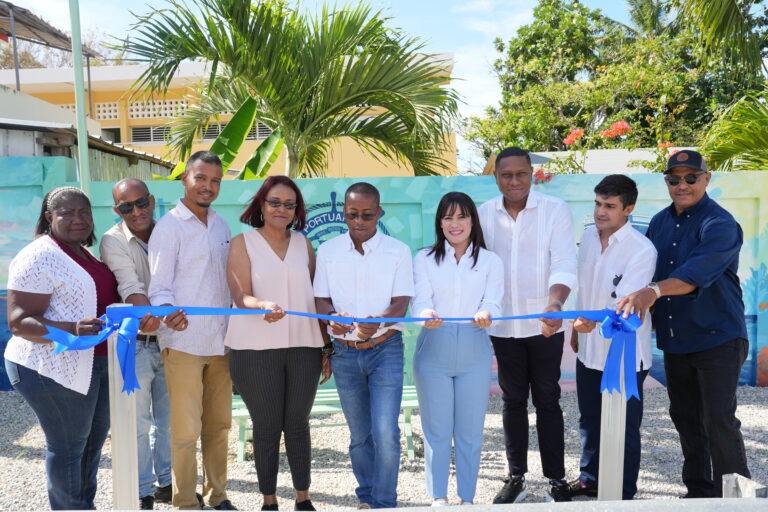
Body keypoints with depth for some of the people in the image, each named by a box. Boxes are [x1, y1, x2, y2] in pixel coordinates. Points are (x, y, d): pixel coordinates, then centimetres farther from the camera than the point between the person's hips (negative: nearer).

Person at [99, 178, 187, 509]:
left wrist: (178, 313, -14)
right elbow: (130, 289, -24)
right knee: (139, 423, 7)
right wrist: (150, 316, -42)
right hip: (134, 345, -4)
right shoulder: (113, 241, -11)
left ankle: (166, 483, 33)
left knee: (168, 419, 15)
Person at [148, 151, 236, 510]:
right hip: (183, 342, -5)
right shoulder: (169, 226, -5)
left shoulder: (221, 226, 12)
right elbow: (159, 288, -8)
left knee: (219, 424, 13)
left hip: (221, 341, 6)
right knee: (186, 430, 0)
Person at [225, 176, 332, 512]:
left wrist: (326, 348, 9)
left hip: (303, 346, 3)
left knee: (298, 424, 10)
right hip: (256, 349, -2)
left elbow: (315, 297, 11)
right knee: (266, 427, 6)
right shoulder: (242, 243, 1)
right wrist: (264, 306, -31)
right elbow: (241, 296, -9)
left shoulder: (304, 244, 10)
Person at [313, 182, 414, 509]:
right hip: (344, 352, 2)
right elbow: (320, 299, 2)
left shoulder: (398, 251, -3)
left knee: (386, 432, -10)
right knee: (359, 434, 13)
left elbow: (401, 303, -9)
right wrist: (333, 317, -21)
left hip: (386, 349, -2)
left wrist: (378, 321, -30)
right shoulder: (327, 251, 3)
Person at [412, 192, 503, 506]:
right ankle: (438, 497, 23)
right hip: (433, 350, 0)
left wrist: (485, 315, -27)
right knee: (437, 430, 7)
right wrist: (427, 315, -29)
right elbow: (420, 301, -6)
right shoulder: (424, 259, 4)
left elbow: (493, 304, -4)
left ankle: (467, 497, 26)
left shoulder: (491, 261, 6)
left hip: (474, 353, 1)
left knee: (470, 431, 9)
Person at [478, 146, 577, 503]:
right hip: (503, 325, 3)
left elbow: (564, 264, -18)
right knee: (513, 401, 13)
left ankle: (556, 479, 23)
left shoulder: (555, 210, -9)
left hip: (544, 324, -2)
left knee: (547, 401, 8)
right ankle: (516, 477, 26)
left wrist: (555, 304, -35)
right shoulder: (484, 214, 0)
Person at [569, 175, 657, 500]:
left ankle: (624, 494, 29)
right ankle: (590, 478, 42)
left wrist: (595, 321, -48)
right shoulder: (588, 236, 1)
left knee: (624, 427, 9)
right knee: (589, 420, 22)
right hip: (589, 349, 6)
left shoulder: (642, 250, -20)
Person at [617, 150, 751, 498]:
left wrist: (654, 291, -45)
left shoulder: (720, 224, -14)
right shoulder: (660, 222, 8)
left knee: (719, 422, -6)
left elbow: (698, 271, -31)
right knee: (684, 417, 13)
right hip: (674, 340, 7)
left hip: (718, 338, -7)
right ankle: (699, 492, 28)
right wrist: (648, 312, 5)